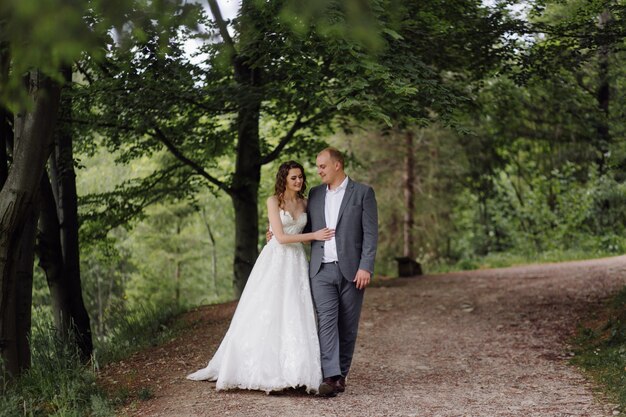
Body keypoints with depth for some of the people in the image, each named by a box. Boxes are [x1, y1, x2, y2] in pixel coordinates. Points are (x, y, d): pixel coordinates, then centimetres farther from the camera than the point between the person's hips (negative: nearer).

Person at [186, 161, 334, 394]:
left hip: (296, 263, 4)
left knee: (295, 317, -2)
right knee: (266, 315, -3)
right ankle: (263, 370, 2)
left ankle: (293, 372, 0)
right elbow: (280, 237, -11)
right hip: (275, 261, -4)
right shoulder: (274, 201, -3)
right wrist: (314, 236, -12)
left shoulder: (304, 203, 12)